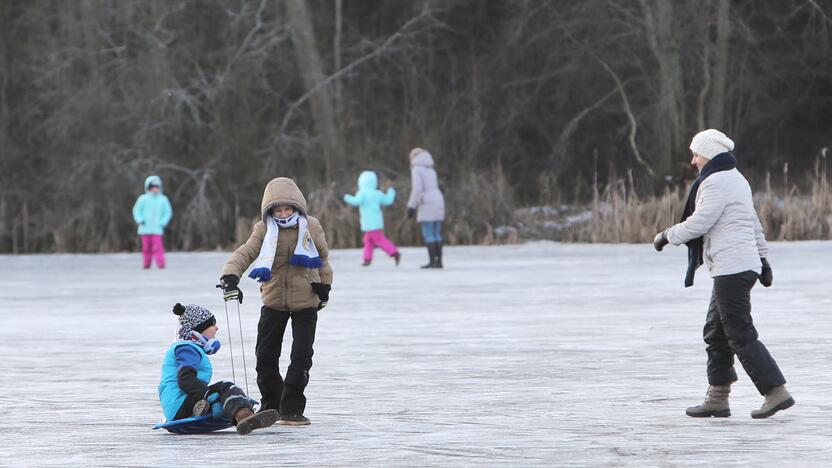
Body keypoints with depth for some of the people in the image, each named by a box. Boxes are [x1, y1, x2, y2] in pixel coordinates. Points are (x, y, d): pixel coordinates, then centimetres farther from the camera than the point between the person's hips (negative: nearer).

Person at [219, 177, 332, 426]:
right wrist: (231, 277, -35)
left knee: (301, 356, -7)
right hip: (273, 300, 1)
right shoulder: (264, 230, -7)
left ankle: (292, 409, 1)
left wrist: (324, 287, 14)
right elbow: (244, 254, -17)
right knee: (265, 355, 3)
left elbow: (322, 258, 10)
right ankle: (271, 405, 20)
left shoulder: (311, 227, -5)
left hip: (306, 302, -1)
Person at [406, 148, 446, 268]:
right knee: (436, 235, 9)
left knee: (428, 235, -5)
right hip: (438, 204, 8)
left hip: (427, 205, -8)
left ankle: (432, 262, -8)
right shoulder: (431, 170, 19)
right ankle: (439, 261, 6)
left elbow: (417, 189, -17)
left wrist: (411, 207, -13)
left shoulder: (416, 169, -6)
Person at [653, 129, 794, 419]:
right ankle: (717, 399, 13)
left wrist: (667, 236, -3)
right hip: (744, 265, 11)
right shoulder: (736, 180, 22)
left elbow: (699, 222, -16)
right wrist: (762, 258, 28)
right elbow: (754, 224, 26)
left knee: (740, 335, -10)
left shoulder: (717, 182, -12)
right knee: (715, 333, 13)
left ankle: (776, 392, -13)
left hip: (731, 268, -11)